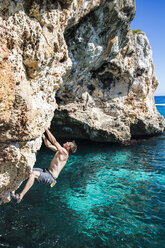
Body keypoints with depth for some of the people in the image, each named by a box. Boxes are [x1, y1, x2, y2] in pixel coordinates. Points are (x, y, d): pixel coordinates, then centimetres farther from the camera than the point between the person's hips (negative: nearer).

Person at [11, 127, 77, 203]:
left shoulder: (65, 153, -15)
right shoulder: (60, 150, 11)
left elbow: (54, 141, -20)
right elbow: (48, 145, 17)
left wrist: (46, 129, -16)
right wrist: (43, 135, 6)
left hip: (51, 177, -10)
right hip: (47, 171, 10)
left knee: (33, 173, -30)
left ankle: (20, 196, -27)